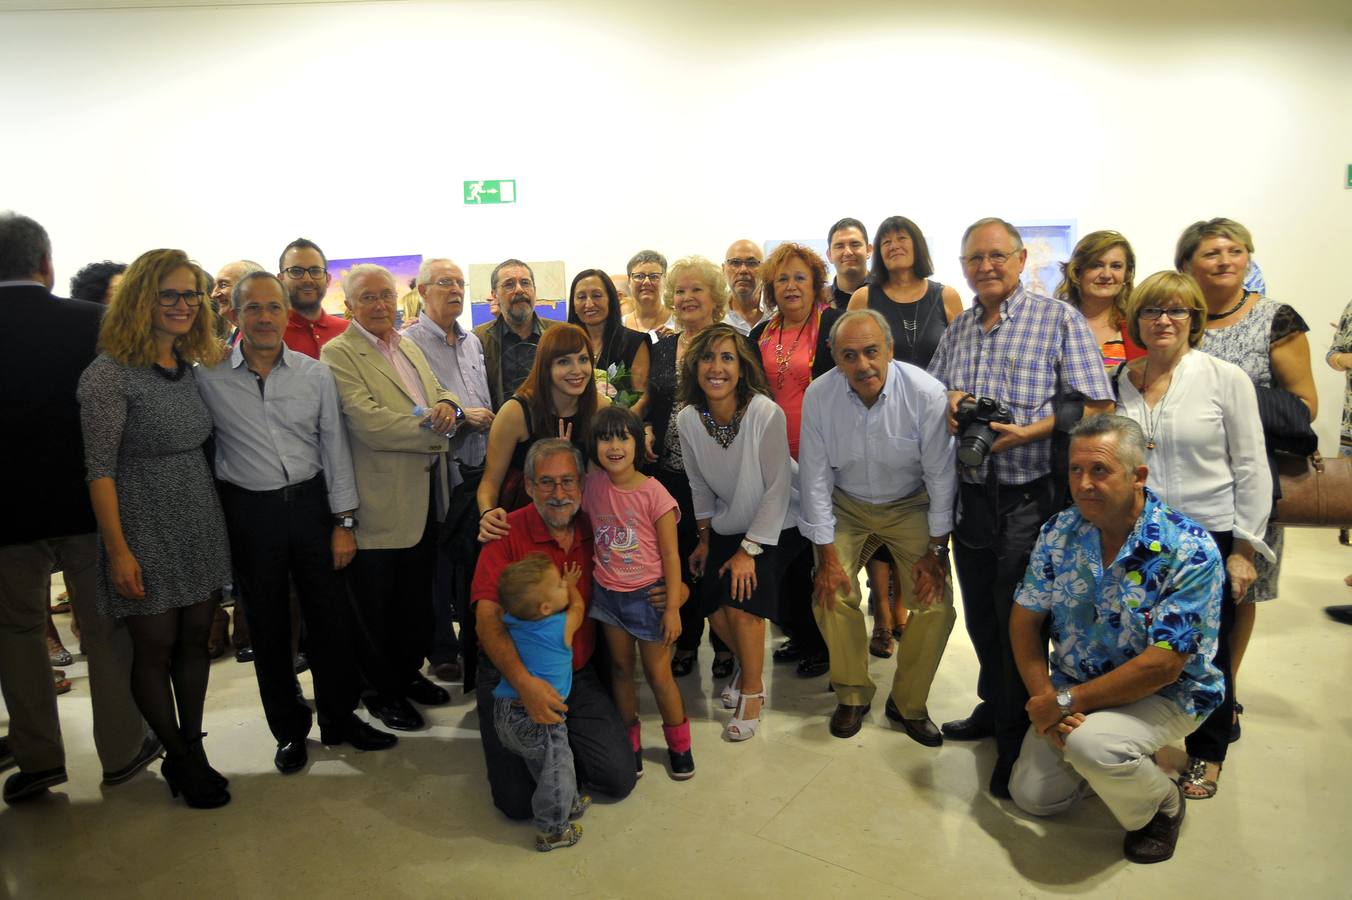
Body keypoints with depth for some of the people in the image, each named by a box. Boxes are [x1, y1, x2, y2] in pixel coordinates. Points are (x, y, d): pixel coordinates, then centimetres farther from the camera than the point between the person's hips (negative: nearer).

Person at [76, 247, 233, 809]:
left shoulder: (193, 368, 6)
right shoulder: (110, 375, -13)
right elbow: (99, 469, -14)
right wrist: (118, 552, -16)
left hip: (199, 529, 6)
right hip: (145, 534, -6)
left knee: (195, 640, 12)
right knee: (155, 648, 7)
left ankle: (193, 750, 27)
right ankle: (178, 761, 24)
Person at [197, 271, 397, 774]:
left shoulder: (316, 375, 0)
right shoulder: (209, 379, -4)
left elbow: (335, 449, 2)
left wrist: (344, 521, 0)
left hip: (310, 502, 1)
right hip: (248, 511, -1)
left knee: (330, 615, 7)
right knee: (268, 624, 11)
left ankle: (339, 718, 27)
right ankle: (289, 730, 28)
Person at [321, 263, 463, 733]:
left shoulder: (409, 347, 14)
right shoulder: (339, 353, -12)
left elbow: (439, 392, 16)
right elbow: (370, 422, -23)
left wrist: (448, 406, -9)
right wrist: (435, 429, -15)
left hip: (425, 493, 7)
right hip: (381, 499, -7)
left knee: (417, 594, 19)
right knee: (379, 602, 8)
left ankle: (409, 671, 36)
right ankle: (383, 689, 25)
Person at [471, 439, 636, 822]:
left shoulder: (593, 531, -1)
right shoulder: (508, 534, -12)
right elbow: (488, 618, -20)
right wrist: (524, 683, -34)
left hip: (578, 675, 3)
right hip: (511, 678, -3)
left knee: (619, 779, -6)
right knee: (519, 801, -10)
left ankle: (562, 746, 23)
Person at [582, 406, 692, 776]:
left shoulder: (654, 493, -16)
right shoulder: (591, 486, -5)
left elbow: (670, 554, -12)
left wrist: (673, 608, -12)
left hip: (647, 594, -3)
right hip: (608, 593, 4)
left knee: (657, 673, 7)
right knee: (621, 668, 16)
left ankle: (679, 743, 30)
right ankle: (630, 742, 35)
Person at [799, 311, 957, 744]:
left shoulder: (927, 394, -23)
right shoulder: (819, 395, -19)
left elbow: (940, 476, -14)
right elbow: (815, 478, -12)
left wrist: (936, 550, -10)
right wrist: (828, 556, -11)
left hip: (909, 505, 0)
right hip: (845, 505, 1)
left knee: (937, 602, -11)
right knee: (831, 594, -13)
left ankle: (908, 703, 13)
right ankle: (852, 695, 13)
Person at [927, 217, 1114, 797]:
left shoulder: (1058, 319, -5)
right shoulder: (958, 330, 12)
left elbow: (1097, 406, -11)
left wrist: (1026, 432, -22)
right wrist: (947, 403, -5)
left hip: (1031, 499, -5)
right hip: (971, 496, 6)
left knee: (1019, 620, 2)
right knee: (979, 614, 17)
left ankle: (1017, 739, 19)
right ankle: (993, 708, 38)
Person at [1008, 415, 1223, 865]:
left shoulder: (1189, 551, -23)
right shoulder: (1058, 533, -8)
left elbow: (1161, 666, -25)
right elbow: (1025, 620, -4)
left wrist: (1066, 701, -22)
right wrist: (1044, 698, -17)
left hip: (1164, 694, -5)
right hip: (1071, 687, 5)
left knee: (1090, 743, -34)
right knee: (1030, 795, 1)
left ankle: (1163, 805, 0)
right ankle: (1111, 766, 30)